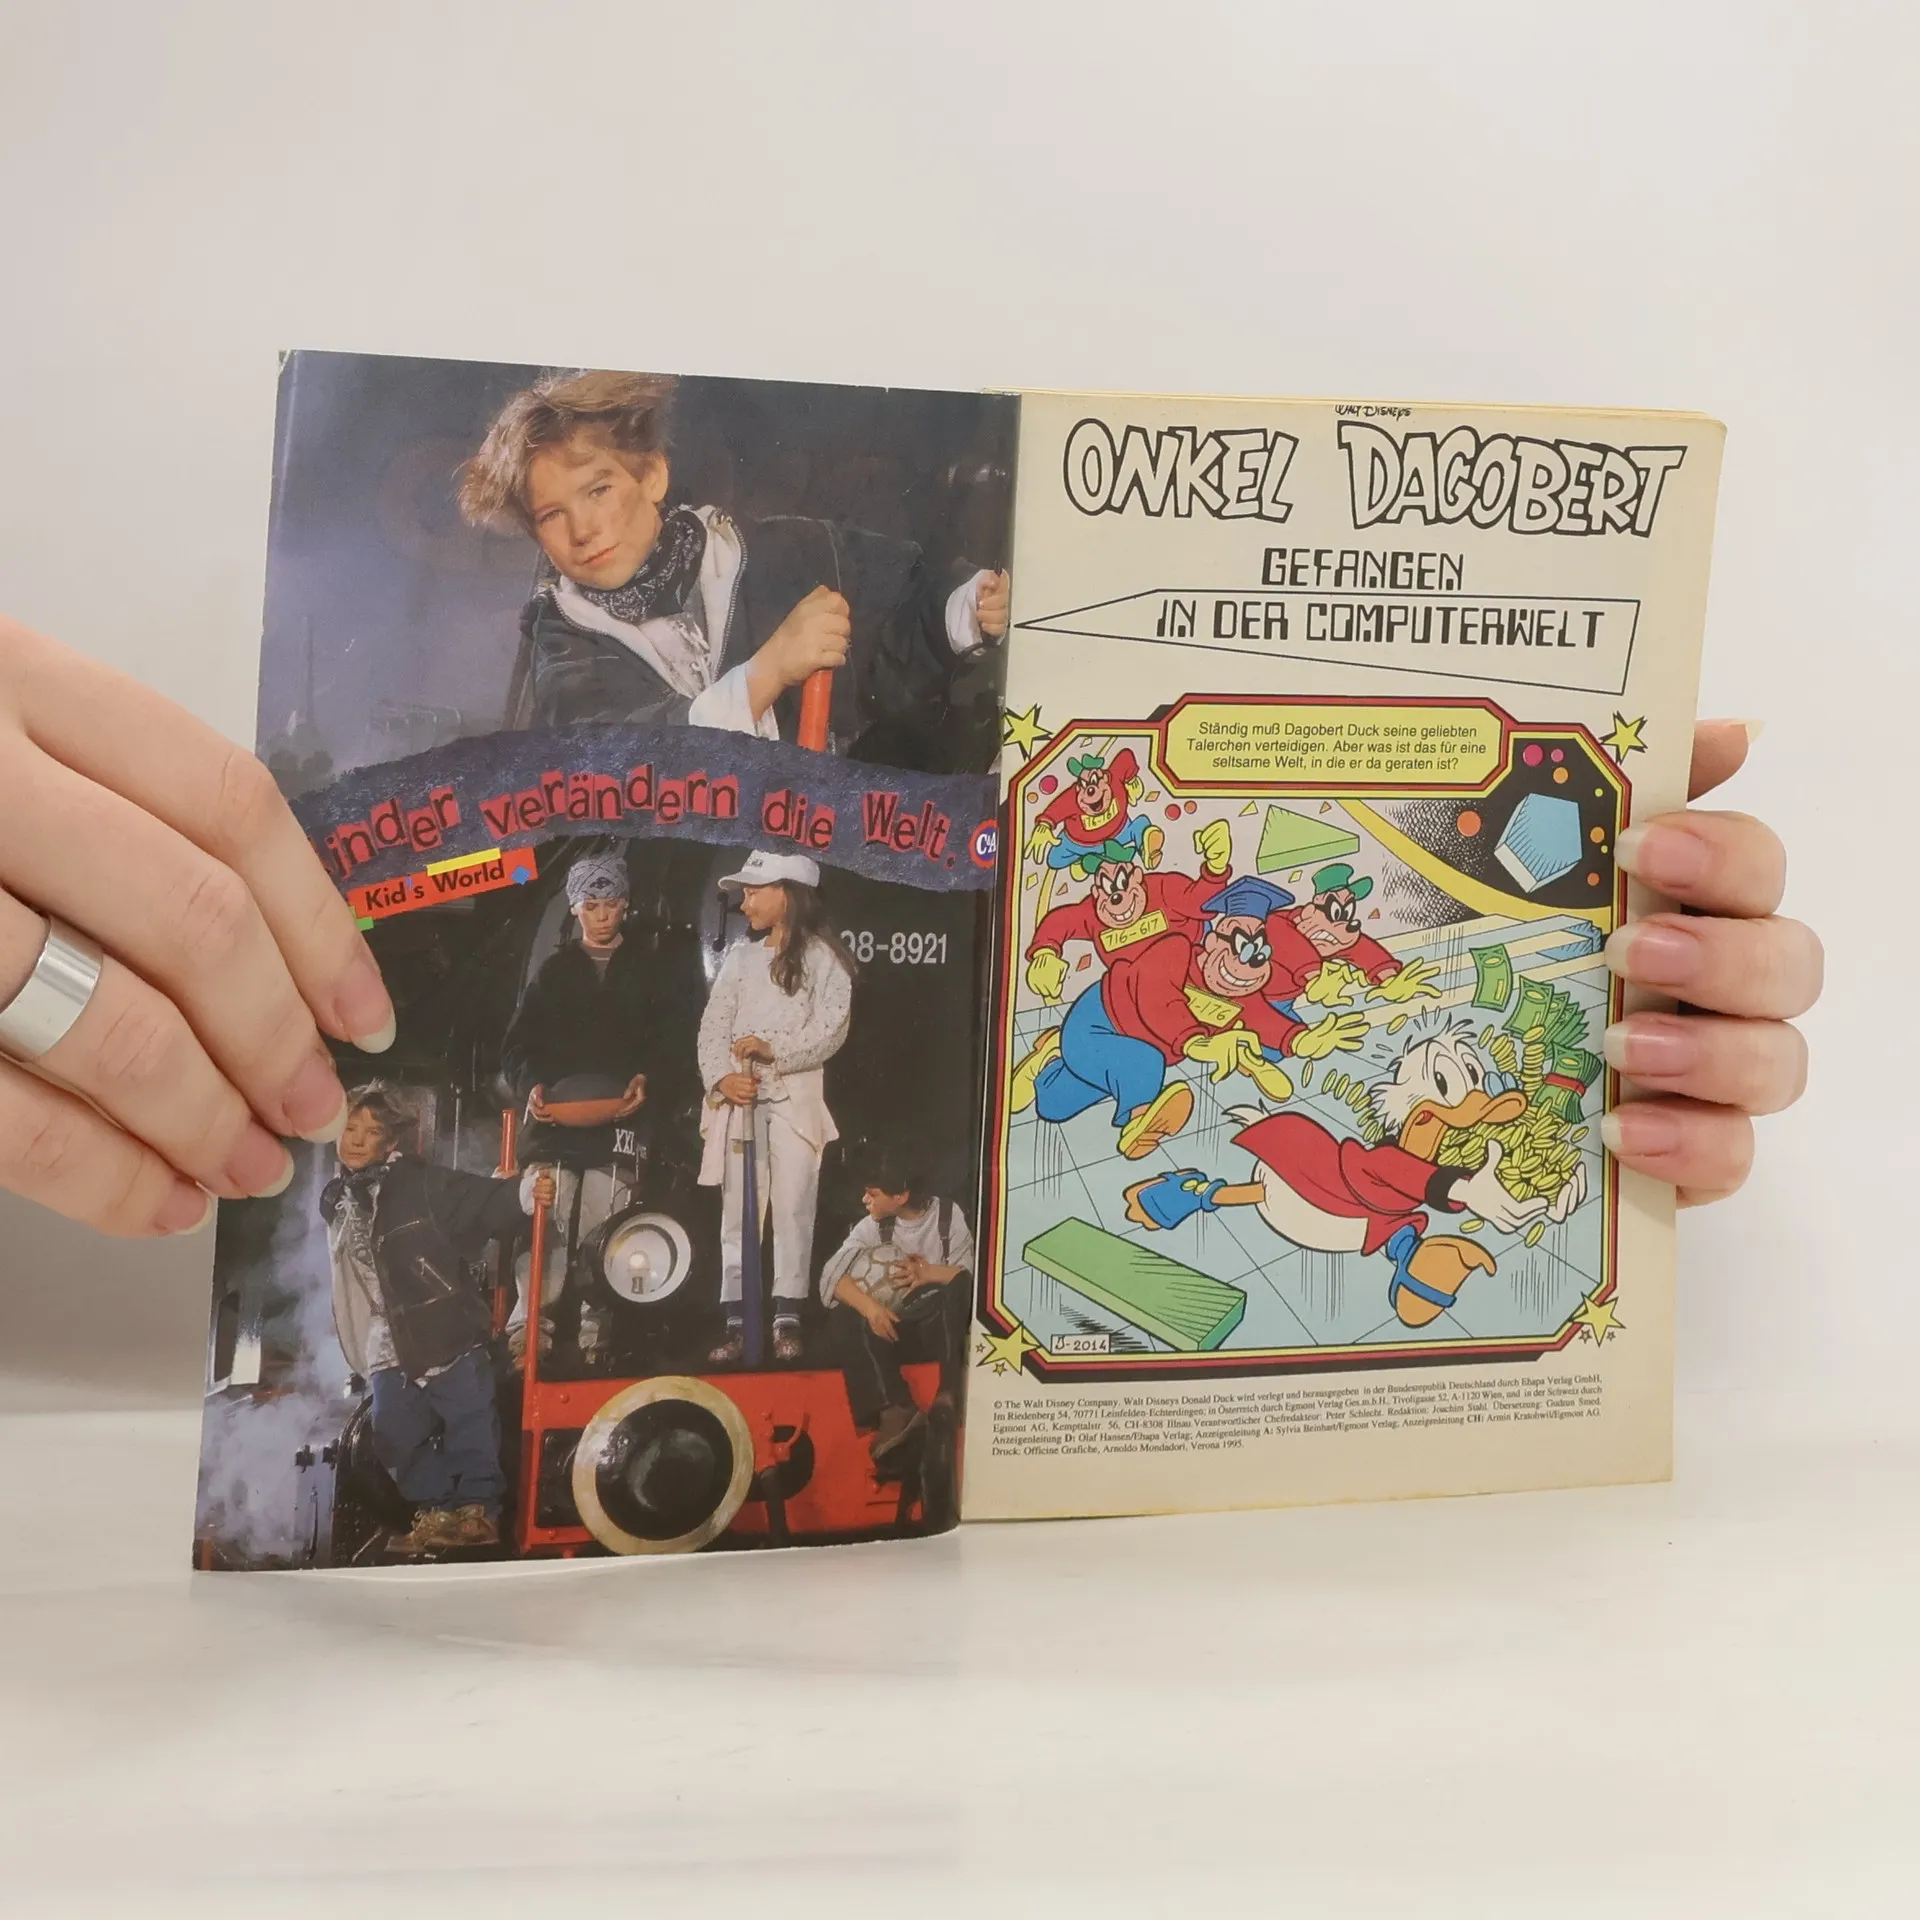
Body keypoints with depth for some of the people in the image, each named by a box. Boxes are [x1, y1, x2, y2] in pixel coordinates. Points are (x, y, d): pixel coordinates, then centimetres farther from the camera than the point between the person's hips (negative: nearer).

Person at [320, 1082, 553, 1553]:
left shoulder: (422, 1182, -6)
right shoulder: (333, 1200, 11)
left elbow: (484, 1201, -17)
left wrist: (525, 1193, -37)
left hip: (449, 1333, -6)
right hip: (389, 1350, 6)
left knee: (470, 1425, -2)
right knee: (396, 1435, 7)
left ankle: (477, 1510, 10)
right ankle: (437, 1512, 19)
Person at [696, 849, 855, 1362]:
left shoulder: (824, 956, 2)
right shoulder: (740, 956, 16)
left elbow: (830, 1031, -7)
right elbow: (713, 1025, 7)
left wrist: (773, 1050, -17)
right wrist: (722, 1077, -9)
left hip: (795, 1099, -4)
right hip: (738, 1102, 4)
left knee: (792, 1209, -6)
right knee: (737, 1211, 3)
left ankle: (787, 1321, 0)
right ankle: (736, 1321, 6)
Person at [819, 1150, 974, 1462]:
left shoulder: (948, 1216, -1)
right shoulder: (873, 1226, 2)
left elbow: (969, 1275, -9)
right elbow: (832, 1275, -10)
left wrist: (929, 1273, -26)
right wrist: (869, 1307, -27)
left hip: (941, 1326, -2)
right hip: (893, 1327, 2)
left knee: (960, 1284, -32)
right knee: (843, 1322, -27)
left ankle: (950, 1393, -36)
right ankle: (895, 1409, -41)